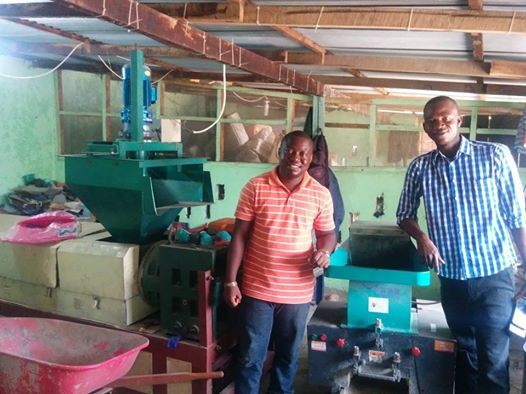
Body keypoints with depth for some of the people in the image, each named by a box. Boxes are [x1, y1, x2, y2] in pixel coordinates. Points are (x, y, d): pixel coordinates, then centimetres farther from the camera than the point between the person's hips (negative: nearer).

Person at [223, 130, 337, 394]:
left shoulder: (321, 194, -3)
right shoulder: (255, 187, -7)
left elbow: (327, 234, 9)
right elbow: (240, 236, -4)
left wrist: (324, 251, -15)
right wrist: (230, 282, -6)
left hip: (298, 292, 2)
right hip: (257, 289, -2)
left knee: (288, 355, 19)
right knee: (250, 357, 9)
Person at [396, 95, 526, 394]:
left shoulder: (495, 155, -6)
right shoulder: (419, 168, 1)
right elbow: (405, 215, 11)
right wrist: (421, 237, -9)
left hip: (494, 277, -3)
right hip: (451, 280, 3)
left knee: (493, 365, 0)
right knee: (465, 357, 19)